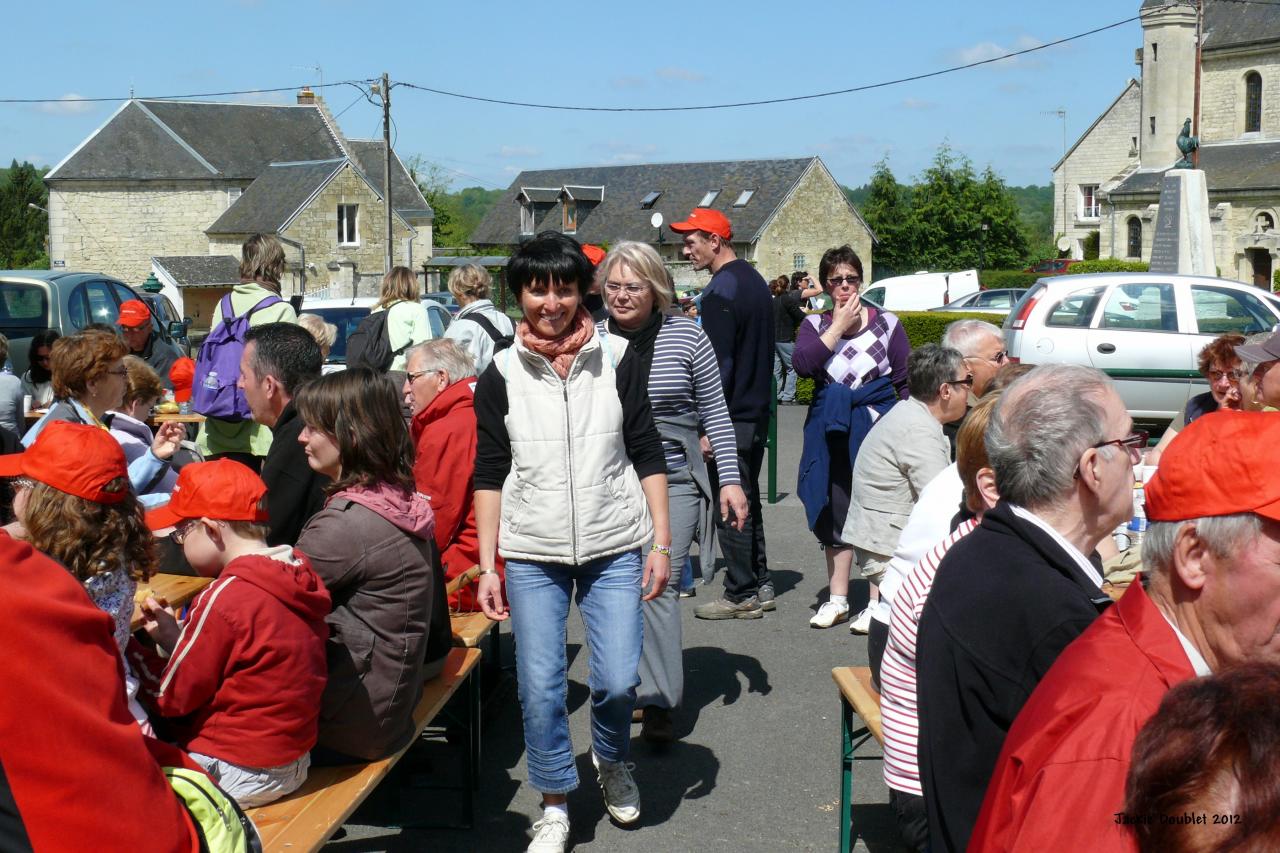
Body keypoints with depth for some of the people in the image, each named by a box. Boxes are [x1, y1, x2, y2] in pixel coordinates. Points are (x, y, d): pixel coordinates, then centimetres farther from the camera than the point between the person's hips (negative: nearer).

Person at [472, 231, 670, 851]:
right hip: (532, 554, 0)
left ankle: (612, 763, 31)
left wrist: (661, 543, -1)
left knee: (618, 678, -2)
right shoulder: (501, 373, 1)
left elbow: (648, 455, 4)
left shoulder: (616, 358, 1)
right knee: (539, 684, 0)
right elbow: (490, 474, 4)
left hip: (614, 548, 0)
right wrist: (486, 567, 0)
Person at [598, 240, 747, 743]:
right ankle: (645, 686, 23)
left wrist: (730, 479, -1)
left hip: (673, 481, -3)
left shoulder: (686, 336, -2)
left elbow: (714, 414, 3)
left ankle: (658, 702, -4)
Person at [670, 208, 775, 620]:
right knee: (747, 501, 17)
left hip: (730, 417, -10)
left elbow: (718, 365, -21)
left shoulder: (720, 292, -16)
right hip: (757, 411, 10)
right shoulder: (754, 280, 14)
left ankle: (741, 595, 5)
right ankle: (760, 586, 24)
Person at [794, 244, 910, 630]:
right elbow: (802, 364, -13)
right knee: (835, 512, 9)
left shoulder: (886, 323, 3)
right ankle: (837, 599, 21)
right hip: (831, 432, 3)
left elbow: (906, 382, 4)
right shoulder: (815, 325, 7)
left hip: (876, 427, -2)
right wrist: (839, 327, -13)